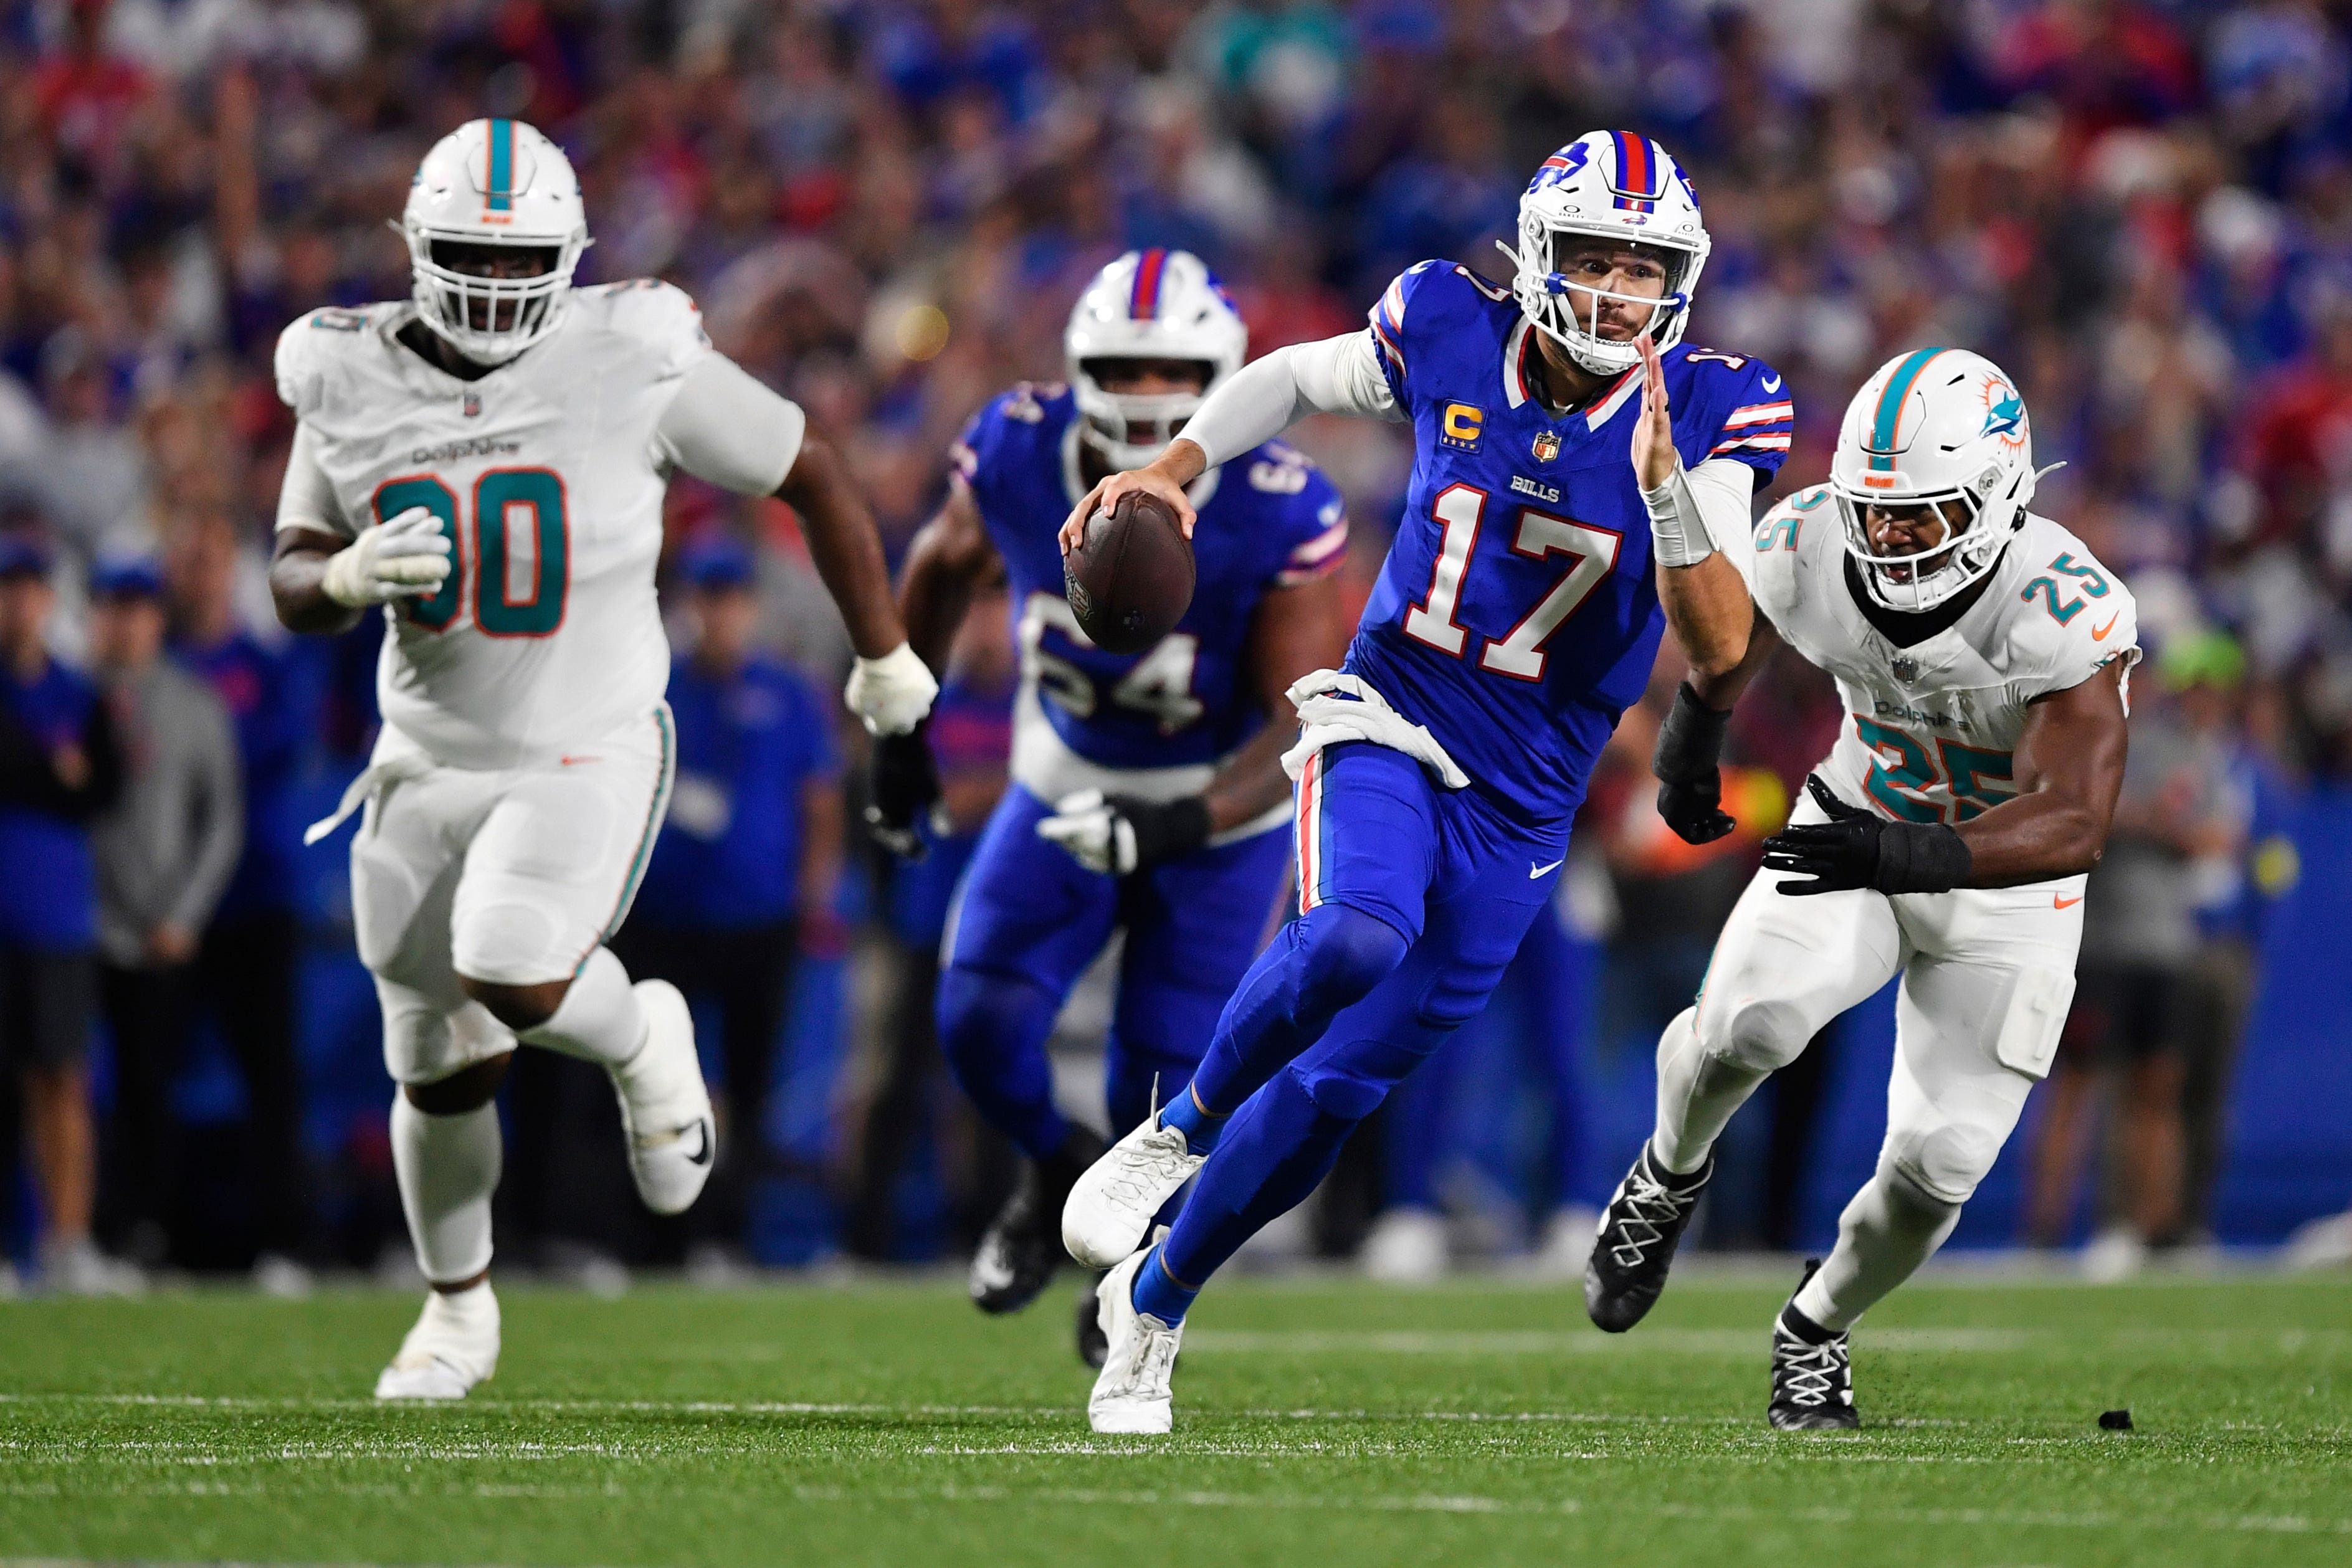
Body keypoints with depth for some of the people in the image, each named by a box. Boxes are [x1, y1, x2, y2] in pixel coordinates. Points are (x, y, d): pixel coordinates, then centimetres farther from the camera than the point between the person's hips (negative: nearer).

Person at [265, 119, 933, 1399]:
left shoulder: (632, 362, -14)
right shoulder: (351, 381, -4)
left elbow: (811, 477, -2)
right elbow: (293, 588, 4)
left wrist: (884, 657, 8)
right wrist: (347, 578, -21)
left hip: (590, 755, -4)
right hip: (431, 763, 4)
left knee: (513, 978, -27)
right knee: (441, 1067, 11)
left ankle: (641, 1042, 9)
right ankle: (459, 1312, 35)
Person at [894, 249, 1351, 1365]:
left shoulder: (1275, 518, -30)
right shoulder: (1019, 457, -21)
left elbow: (1303, 726, -27)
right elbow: (947, 563, 3)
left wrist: (1179, 826, -42)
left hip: (1222, 815, -2)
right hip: (1068, 789, 2)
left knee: (1159, 1084, -3)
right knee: (983, 1020, -14)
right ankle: (1056, 1174, 20)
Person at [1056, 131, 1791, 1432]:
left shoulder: (1710, 411, -9)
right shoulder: (1451, 337, -7)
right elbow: (1294, 379, 14)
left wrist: (1667, 489, -33)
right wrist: (1173, 469, 2)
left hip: (1520, 801, 1)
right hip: (1388, 724, -1)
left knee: (1335, 1088, 1)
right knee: (1356, 938, -34)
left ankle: (1151, 1306, 21)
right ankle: (1183, 1129, -7)